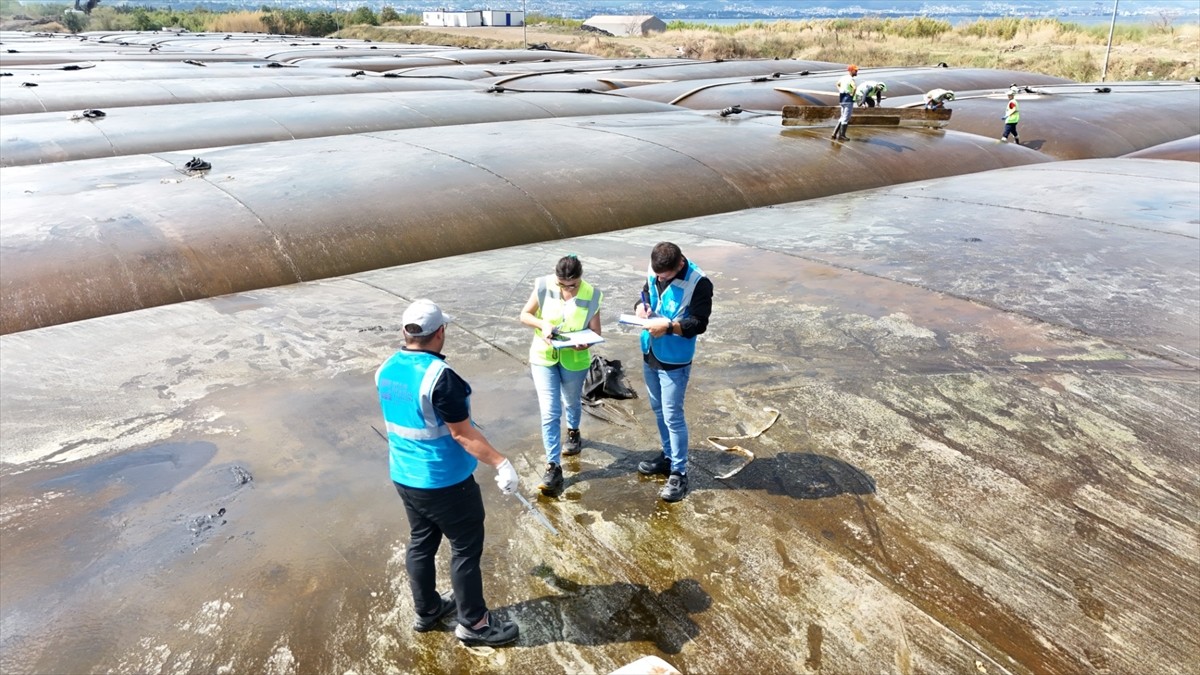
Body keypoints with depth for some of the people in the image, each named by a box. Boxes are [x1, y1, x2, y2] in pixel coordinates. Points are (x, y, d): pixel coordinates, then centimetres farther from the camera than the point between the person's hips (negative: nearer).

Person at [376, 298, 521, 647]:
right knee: (466, 548, 8)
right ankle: (473, 623, 21)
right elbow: (462, 434, -25)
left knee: (421, 542, 22)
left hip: (404, 476, 8)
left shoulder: (386, 370, 0)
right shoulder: (439, 376, -26)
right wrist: (500, 463, -22)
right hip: (444, 482, -8)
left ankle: (427, 611, 38)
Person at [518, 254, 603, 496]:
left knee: (572, 402, 25)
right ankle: (553, 467, -1)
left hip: (574, 359, 1)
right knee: (549, 413, -6)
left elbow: (595, 332, -10)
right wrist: (542, 324, -26)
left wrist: (584, 343, -32)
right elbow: (524, 315, -6)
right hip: (543, 357, 0)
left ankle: (573, 432, 57)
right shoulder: (543, 286, -16)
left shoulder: (591, 296, -16)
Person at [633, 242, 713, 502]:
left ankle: (679, 473, 13)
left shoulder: (699, 283, -21)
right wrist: (642, 305, -9)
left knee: (673, 416, -1)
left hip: (675, 362, -7)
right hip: (650, 354, 7)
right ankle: (668, 456, 39)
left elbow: (699, 324, -21)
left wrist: (668, 326, -33)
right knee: (658, 410, 20)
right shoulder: (654, 272, -4)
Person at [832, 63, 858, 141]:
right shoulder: (851, 79, -15)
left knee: (843, 117, 17)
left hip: (842, 99, 8)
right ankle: (841, 135, 1)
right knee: (846, 119, -2)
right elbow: (854, 87, -33)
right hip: (848, 100, -8)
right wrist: (852, 94, -17)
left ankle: (835, 133, 13)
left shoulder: (843, 77, 11)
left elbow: (838, 84, 31)